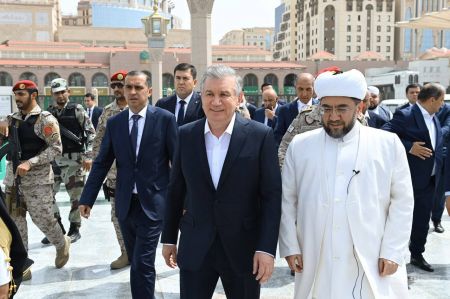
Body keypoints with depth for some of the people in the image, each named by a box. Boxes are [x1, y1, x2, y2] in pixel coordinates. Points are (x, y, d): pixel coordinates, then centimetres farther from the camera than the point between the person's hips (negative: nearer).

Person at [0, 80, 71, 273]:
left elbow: (56, 148, -15)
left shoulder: (45, 119, -9)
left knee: (42, 219, -1)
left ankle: (62, 245, 29)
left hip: (37, 178, -6)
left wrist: (30, 163, -22)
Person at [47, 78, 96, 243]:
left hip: (74, 159, -4)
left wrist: (88, 156, -13)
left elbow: (91, 132, -6)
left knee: (75, 195, 2)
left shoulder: (77, 110, -3)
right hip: (54, 159, 5)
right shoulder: (49, 112, 9)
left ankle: (74, 229, 16)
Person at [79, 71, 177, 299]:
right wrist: (87, 199, 4)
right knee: (136, 262, 15)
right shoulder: (114, 123, 5)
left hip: (152, 202, -4)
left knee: (142, 263, -7)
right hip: (125, 202, 4)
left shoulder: (165, 119, -5)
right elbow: (102, 163, 7)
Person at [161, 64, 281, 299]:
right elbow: (176, 191, 8)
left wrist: (267, 248, -12)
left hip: (243, 249, -1)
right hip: (195, 249, 2)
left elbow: (272, 195, -8)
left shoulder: (260, 136, -8)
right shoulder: (186, 135, 1)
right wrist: (168, 238, 11)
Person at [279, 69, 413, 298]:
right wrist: (290, 247, 3)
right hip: (315, 263, 1)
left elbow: (402, 201, 1)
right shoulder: (299, 145, 4)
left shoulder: (389, 144, 0)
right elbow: (287, 200, 6)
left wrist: (392, 253, -3)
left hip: (372, 264, -1)